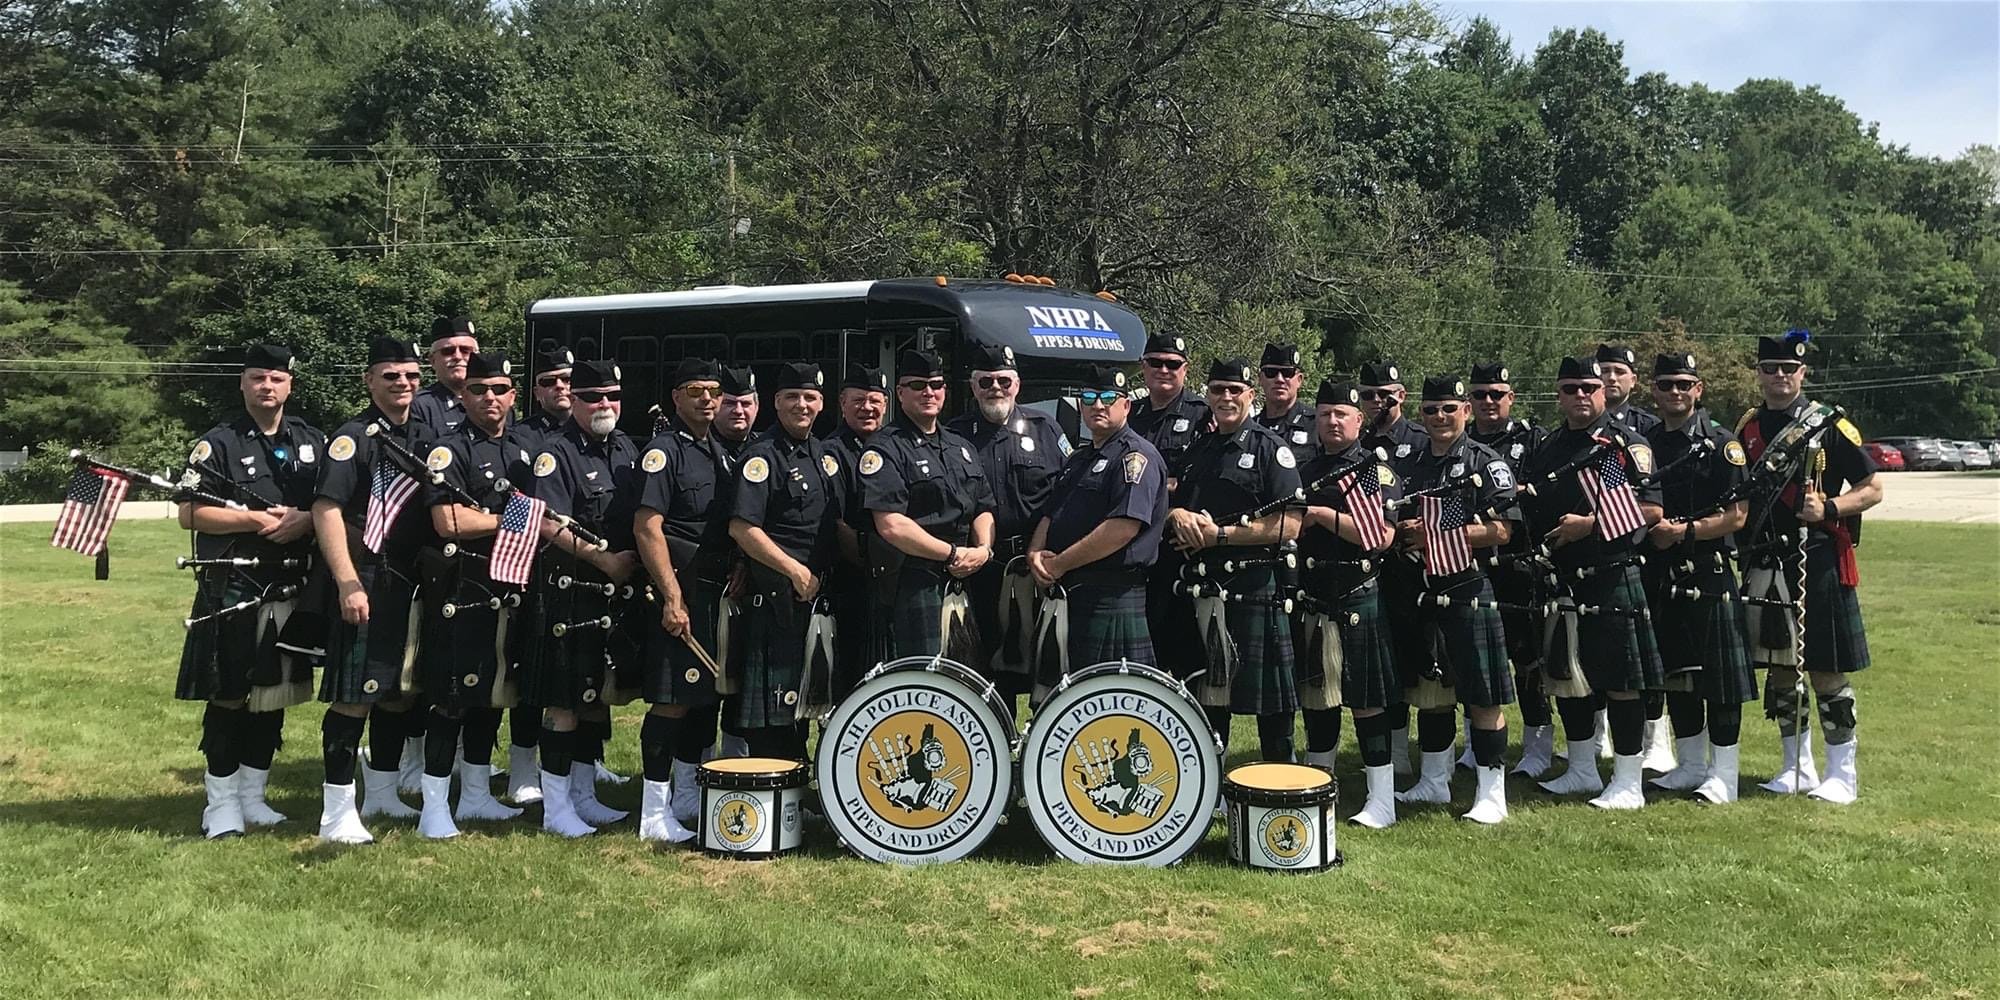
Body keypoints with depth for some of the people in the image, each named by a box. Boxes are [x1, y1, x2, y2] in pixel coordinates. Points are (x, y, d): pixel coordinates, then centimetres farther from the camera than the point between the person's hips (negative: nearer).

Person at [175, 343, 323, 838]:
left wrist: (306, 520, -9)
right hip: (232, 591, -4)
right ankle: (221, 803, 12)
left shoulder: (313, 442, 11)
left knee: (274, 696, 10)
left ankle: (252, 796, 22)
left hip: (292, 591, 4)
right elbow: (190, 514, -6)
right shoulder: (218, 444, -1)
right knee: (227, 698, 1)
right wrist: (255, 520, -16)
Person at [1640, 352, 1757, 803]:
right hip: (1660, 576, 5)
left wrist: (1684, 531, -19)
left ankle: (1722, 774, 9)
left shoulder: (1721, 444, -4)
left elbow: (1737, 515, -10)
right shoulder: (1645, 444, 11)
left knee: (1720, 678, 0)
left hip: (1708, 575, -5)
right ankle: (1690, 766, 24)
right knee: (1675, 673, 12)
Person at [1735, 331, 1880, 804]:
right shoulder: (1747, 428, 10)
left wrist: (1829, 507, -18)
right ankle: (1797, 767, 22)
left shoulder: (1829, 424, -3)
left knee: (1828, 669, -1)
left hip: (1818, 562, -5)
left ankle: (1842, 774, 11)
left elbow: (1872, 490, -2)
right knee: (1779, 667, 10)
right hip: (1765, 565, 5)